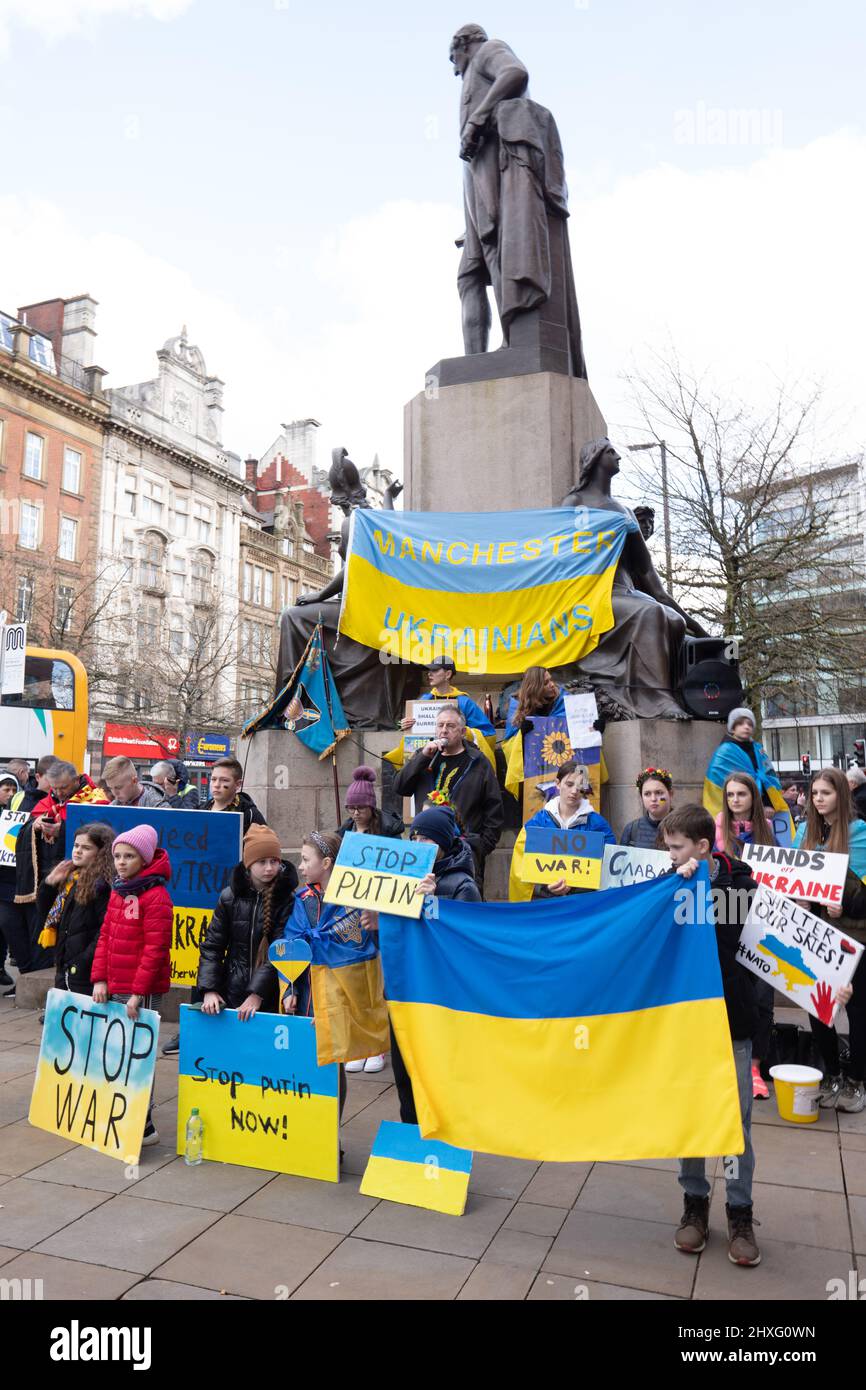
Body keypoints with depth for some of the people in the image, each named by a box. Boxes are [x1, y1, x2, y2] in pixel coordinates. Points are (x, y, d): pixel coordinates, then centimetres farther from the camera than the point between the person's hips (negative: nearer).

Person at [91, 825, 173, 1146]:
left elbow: (156, 948, -18)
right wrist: (100, 979, 4)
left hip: (142, 991, -8)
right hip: (114, 988, 8)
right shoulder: (117, 891, 11)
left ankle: (144, 1125, 7)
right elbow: (105, 936, 13)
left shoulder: (156, 895, -15)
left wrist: (138, 992, -18)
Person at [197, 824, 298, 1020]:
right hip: (232, 994, 2)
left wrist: (258, 993, -16)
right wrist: (210, 989, -7)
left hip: (270, 998, -2)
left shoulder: (287, 900, -6)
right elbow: (212, 946, 3)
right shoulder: (230, 896, 1)